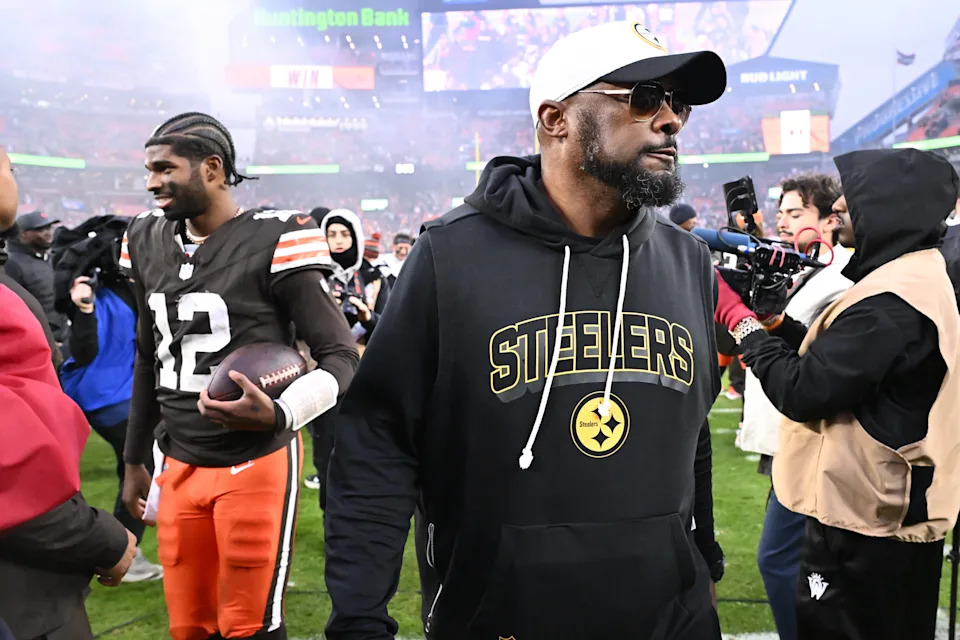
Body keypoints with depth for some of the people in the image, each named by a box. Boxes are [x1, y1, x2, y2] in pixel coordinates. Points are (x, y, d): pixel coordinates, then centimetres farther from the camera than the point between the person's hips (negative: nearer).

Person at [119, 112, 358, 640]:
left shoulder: (272, 241, -14)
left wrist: (279, 416, -30)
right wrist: (134, 460, 21)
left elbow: (341, 358, -12)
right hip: (178, 466, 6)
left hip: (255, 462, -6)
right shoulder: (148, 242, 6)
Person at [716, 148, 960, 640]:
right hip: (889, 511, 10)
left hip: (865, 521, -10)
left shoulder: (892, 300, -25)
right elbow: (833, 360, 13)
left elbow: (802, 391, -24)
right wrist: (776, 320, 1)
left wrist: (741, 321, -14)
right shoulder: (919, 279, 10)